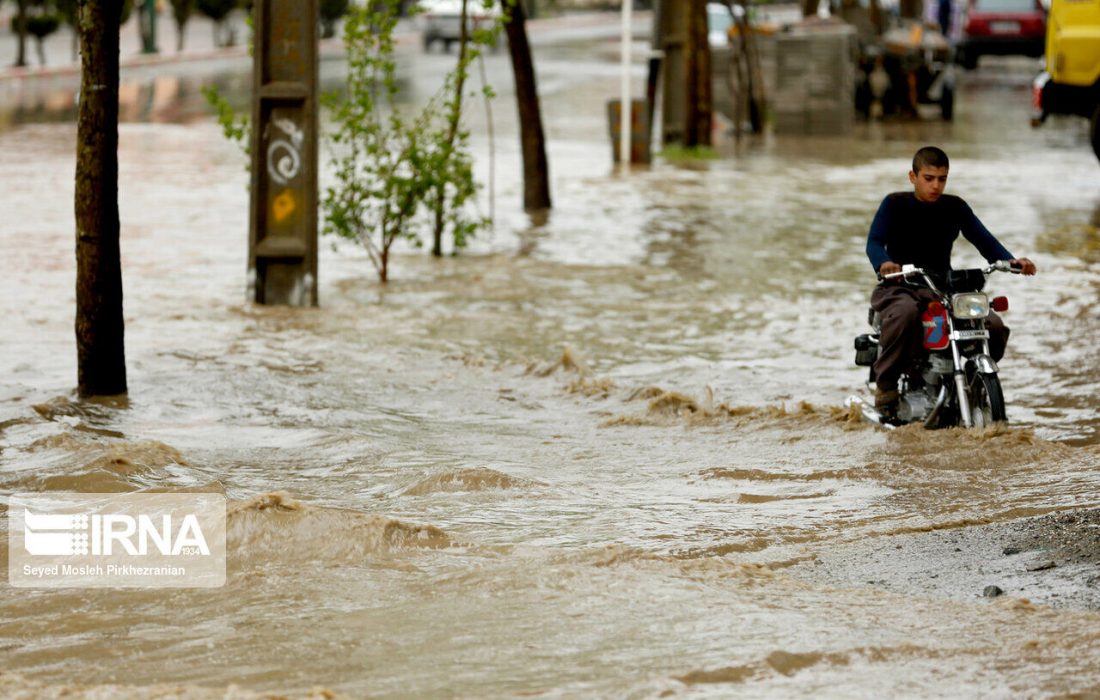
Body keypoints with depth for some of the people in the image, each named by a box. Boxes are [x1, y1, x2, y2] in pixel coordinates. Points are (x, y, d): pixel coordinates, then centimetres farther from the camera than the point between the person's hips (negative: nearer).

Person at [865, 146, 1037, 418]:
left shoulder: (955, 207, 10)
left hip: (942, 289, 4)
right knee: (906, 313, -41)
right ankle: (885, 384, -27)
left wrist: (1010, 260, -19)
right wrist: (883, 263, -37)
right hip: (899, 287, -4)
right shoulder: (894, 205, 0)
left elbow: (983, 238, 2)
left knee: (994, 325, -19)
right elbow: (874, 241, -13)